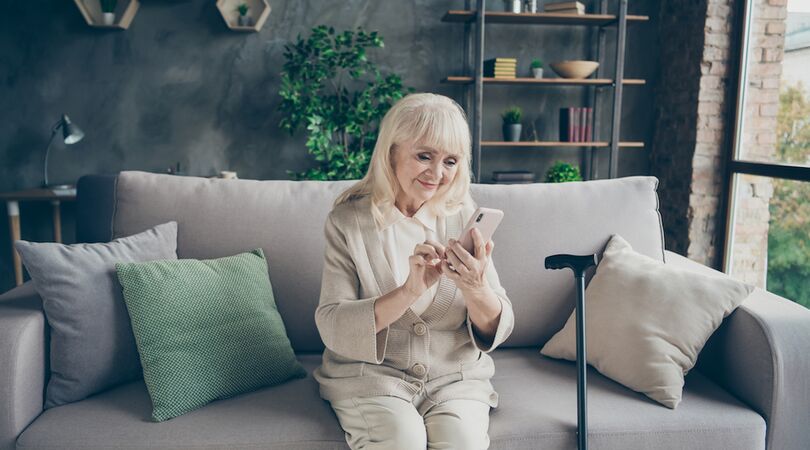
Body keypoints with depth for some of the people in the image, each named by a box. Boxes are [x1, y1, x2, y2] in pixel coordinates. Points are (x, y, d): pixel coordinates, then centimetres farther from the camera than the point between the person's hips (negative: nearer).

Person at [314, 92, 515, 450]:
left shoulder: (463, 216, -1)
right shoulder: (348, 220, -6)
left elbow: (497, 330, -3)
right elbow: (331, 327, -14)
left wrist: (476, 288, -26)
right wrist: (409, 290, -29)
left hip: (455, 374, 1)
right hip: (369, 373, -1)